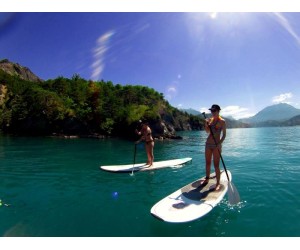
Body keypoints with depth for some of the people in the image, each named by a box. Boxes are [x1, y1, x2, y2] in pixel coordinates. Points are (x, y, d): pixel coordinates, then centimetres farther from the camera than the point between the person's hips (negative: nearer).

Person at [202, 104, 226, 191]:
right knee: (207, 163, 14)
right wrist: (206, 124, -3)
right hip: (208, 143, 6)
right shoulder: (210, 119, 9)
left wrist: (220, 143, -21)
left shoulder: (222, 121, -6)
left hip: (216, 145, -5)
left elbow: (224, 134, -8)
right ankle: (207, 179, 30)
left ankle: (218, 183, 11)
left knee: (216, 165, -2)